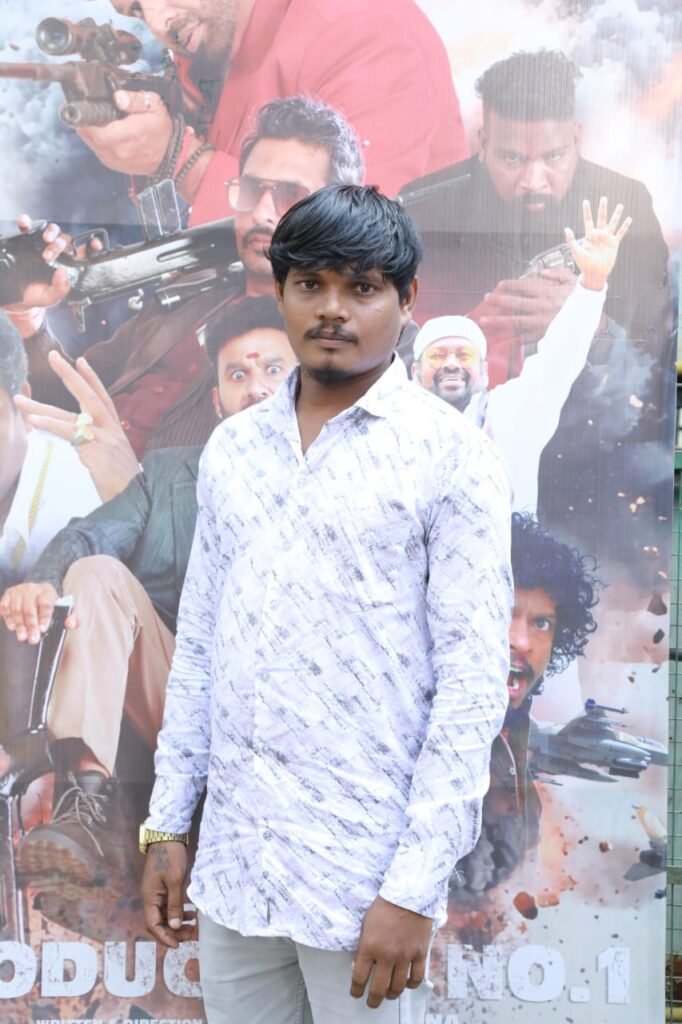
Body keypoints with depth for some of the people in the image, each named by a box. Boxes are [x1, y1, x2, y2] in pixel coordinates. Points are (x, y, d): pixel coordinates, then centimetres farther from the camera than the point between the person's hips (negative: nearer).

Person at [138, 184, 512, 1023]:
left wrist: (415, 888, -14)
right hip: (232, 860, 5)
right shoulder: (231, 449, 7)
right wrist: (166, 824, 9)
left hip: (364, 876, -4)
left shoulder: (451, 454, -8)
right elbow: (197, 648, 11)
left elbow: (473, 683, -11)